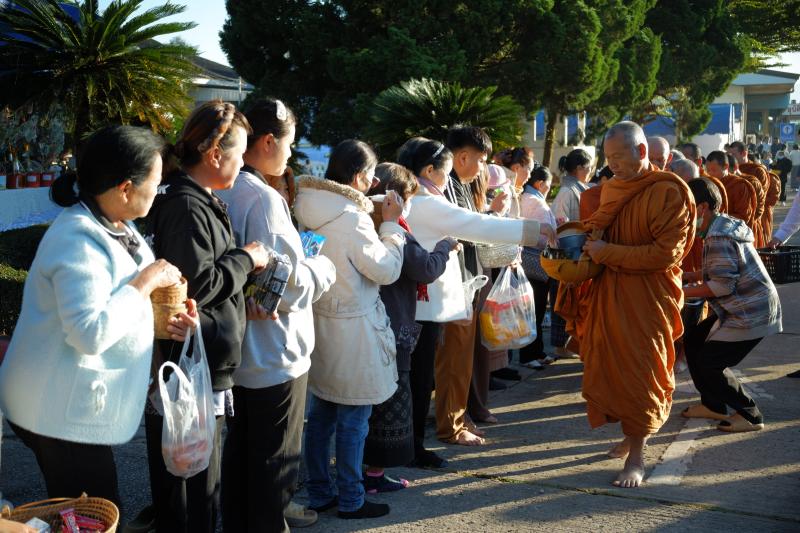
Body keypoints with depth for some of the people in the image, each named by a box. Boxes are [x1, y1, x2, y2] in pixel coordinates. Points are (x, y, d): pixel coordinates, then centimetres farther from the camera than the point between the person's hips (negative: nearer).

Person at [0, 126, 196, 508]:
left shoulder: (116, 227, 7)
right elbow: (90, 333, -32)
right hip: (64, 414, -9)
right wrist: (145, 283, -22)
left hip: (77, 405, 9)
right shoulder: (79, 240, -24)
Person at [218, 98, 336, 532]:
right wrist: (325, 267, -6)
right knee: (275, 458, 6)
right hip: (274, 354, -9)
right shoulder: (263, 199, -23)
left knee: (240, 445, 21)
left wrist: (300, 257, 13)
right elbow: (288, 286, -25)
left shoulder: (225, 194, 4)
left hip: (238, 350, 9)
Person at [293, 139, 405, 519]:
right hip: (352, 330, -8)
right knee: (353, 420, 4)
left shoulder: (309, 210, 3)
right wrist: (391, 224, -5)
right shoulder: (351, 218, -21)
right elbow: (386, 270, -14)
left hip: (320, 323, 8)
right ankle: (350, 501, 16)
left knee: (321, 414, 16)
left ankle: (319, 494, 27)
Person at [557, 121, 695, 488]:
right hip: (607, 293, 6)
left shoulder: (669, 192, -12)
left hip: (647, 298, -6)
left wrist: (607, 252, -18)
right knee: (610, 367, 8)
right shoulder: (612, 188, 9)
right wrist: (584, 241, 3)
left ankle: (636, 456, 5)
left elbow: (666, 254, -18)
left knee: (640, 371, -3)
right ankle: (632, 435, 25)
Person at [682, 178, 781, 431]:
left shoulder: (718, 238, -23)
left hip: (750, 313, -10)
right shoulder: (723, 225, 9)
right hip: (740, 308, 10)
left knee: (709, 364, -6)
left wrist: (684, 292, -15)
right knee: (693, 341, 14)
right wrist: (689, 275, 9)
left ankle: (750, 416, 9)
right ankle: (713, 405, 24)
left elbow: (722, 285, -25)